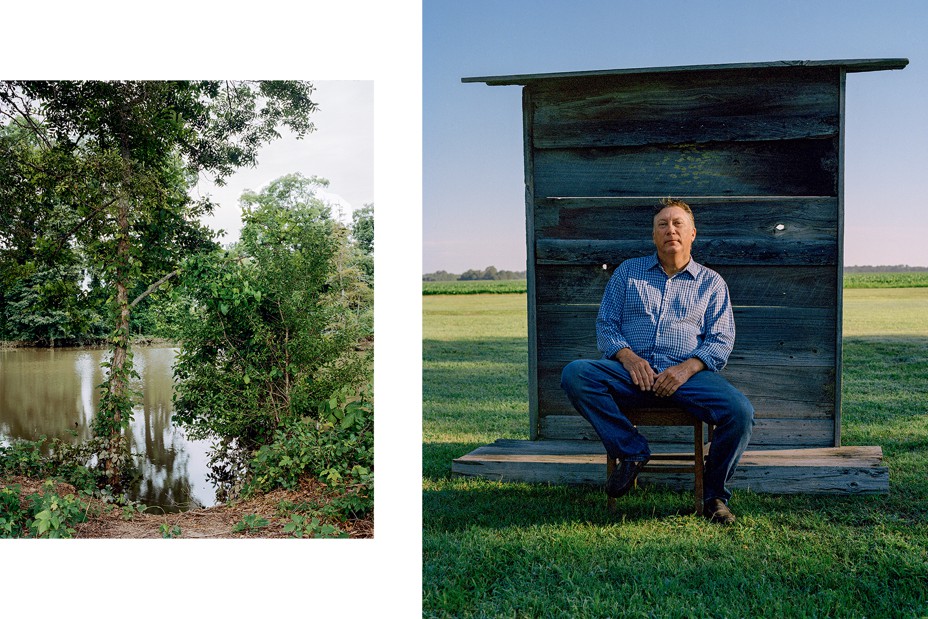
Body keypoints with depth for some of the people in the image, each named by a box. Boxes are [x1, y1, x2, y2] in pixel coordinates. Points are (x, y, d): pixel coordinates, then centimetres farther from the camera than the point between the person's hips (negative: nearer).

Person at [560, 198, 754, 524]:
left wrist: (686, 368, -12)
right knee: (575, 374, -28)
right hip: (630, 370, 1)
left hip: (687, 374, 0)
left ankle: (715, 494, -4)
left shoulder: (712, 283, 17)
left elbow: (721, 340, 8)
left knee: (740, 412, -29)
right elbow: (605, 323, 12)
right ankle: (631, 451, -16)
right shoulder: (628, 272, 19)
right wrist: (627, 356, -10)